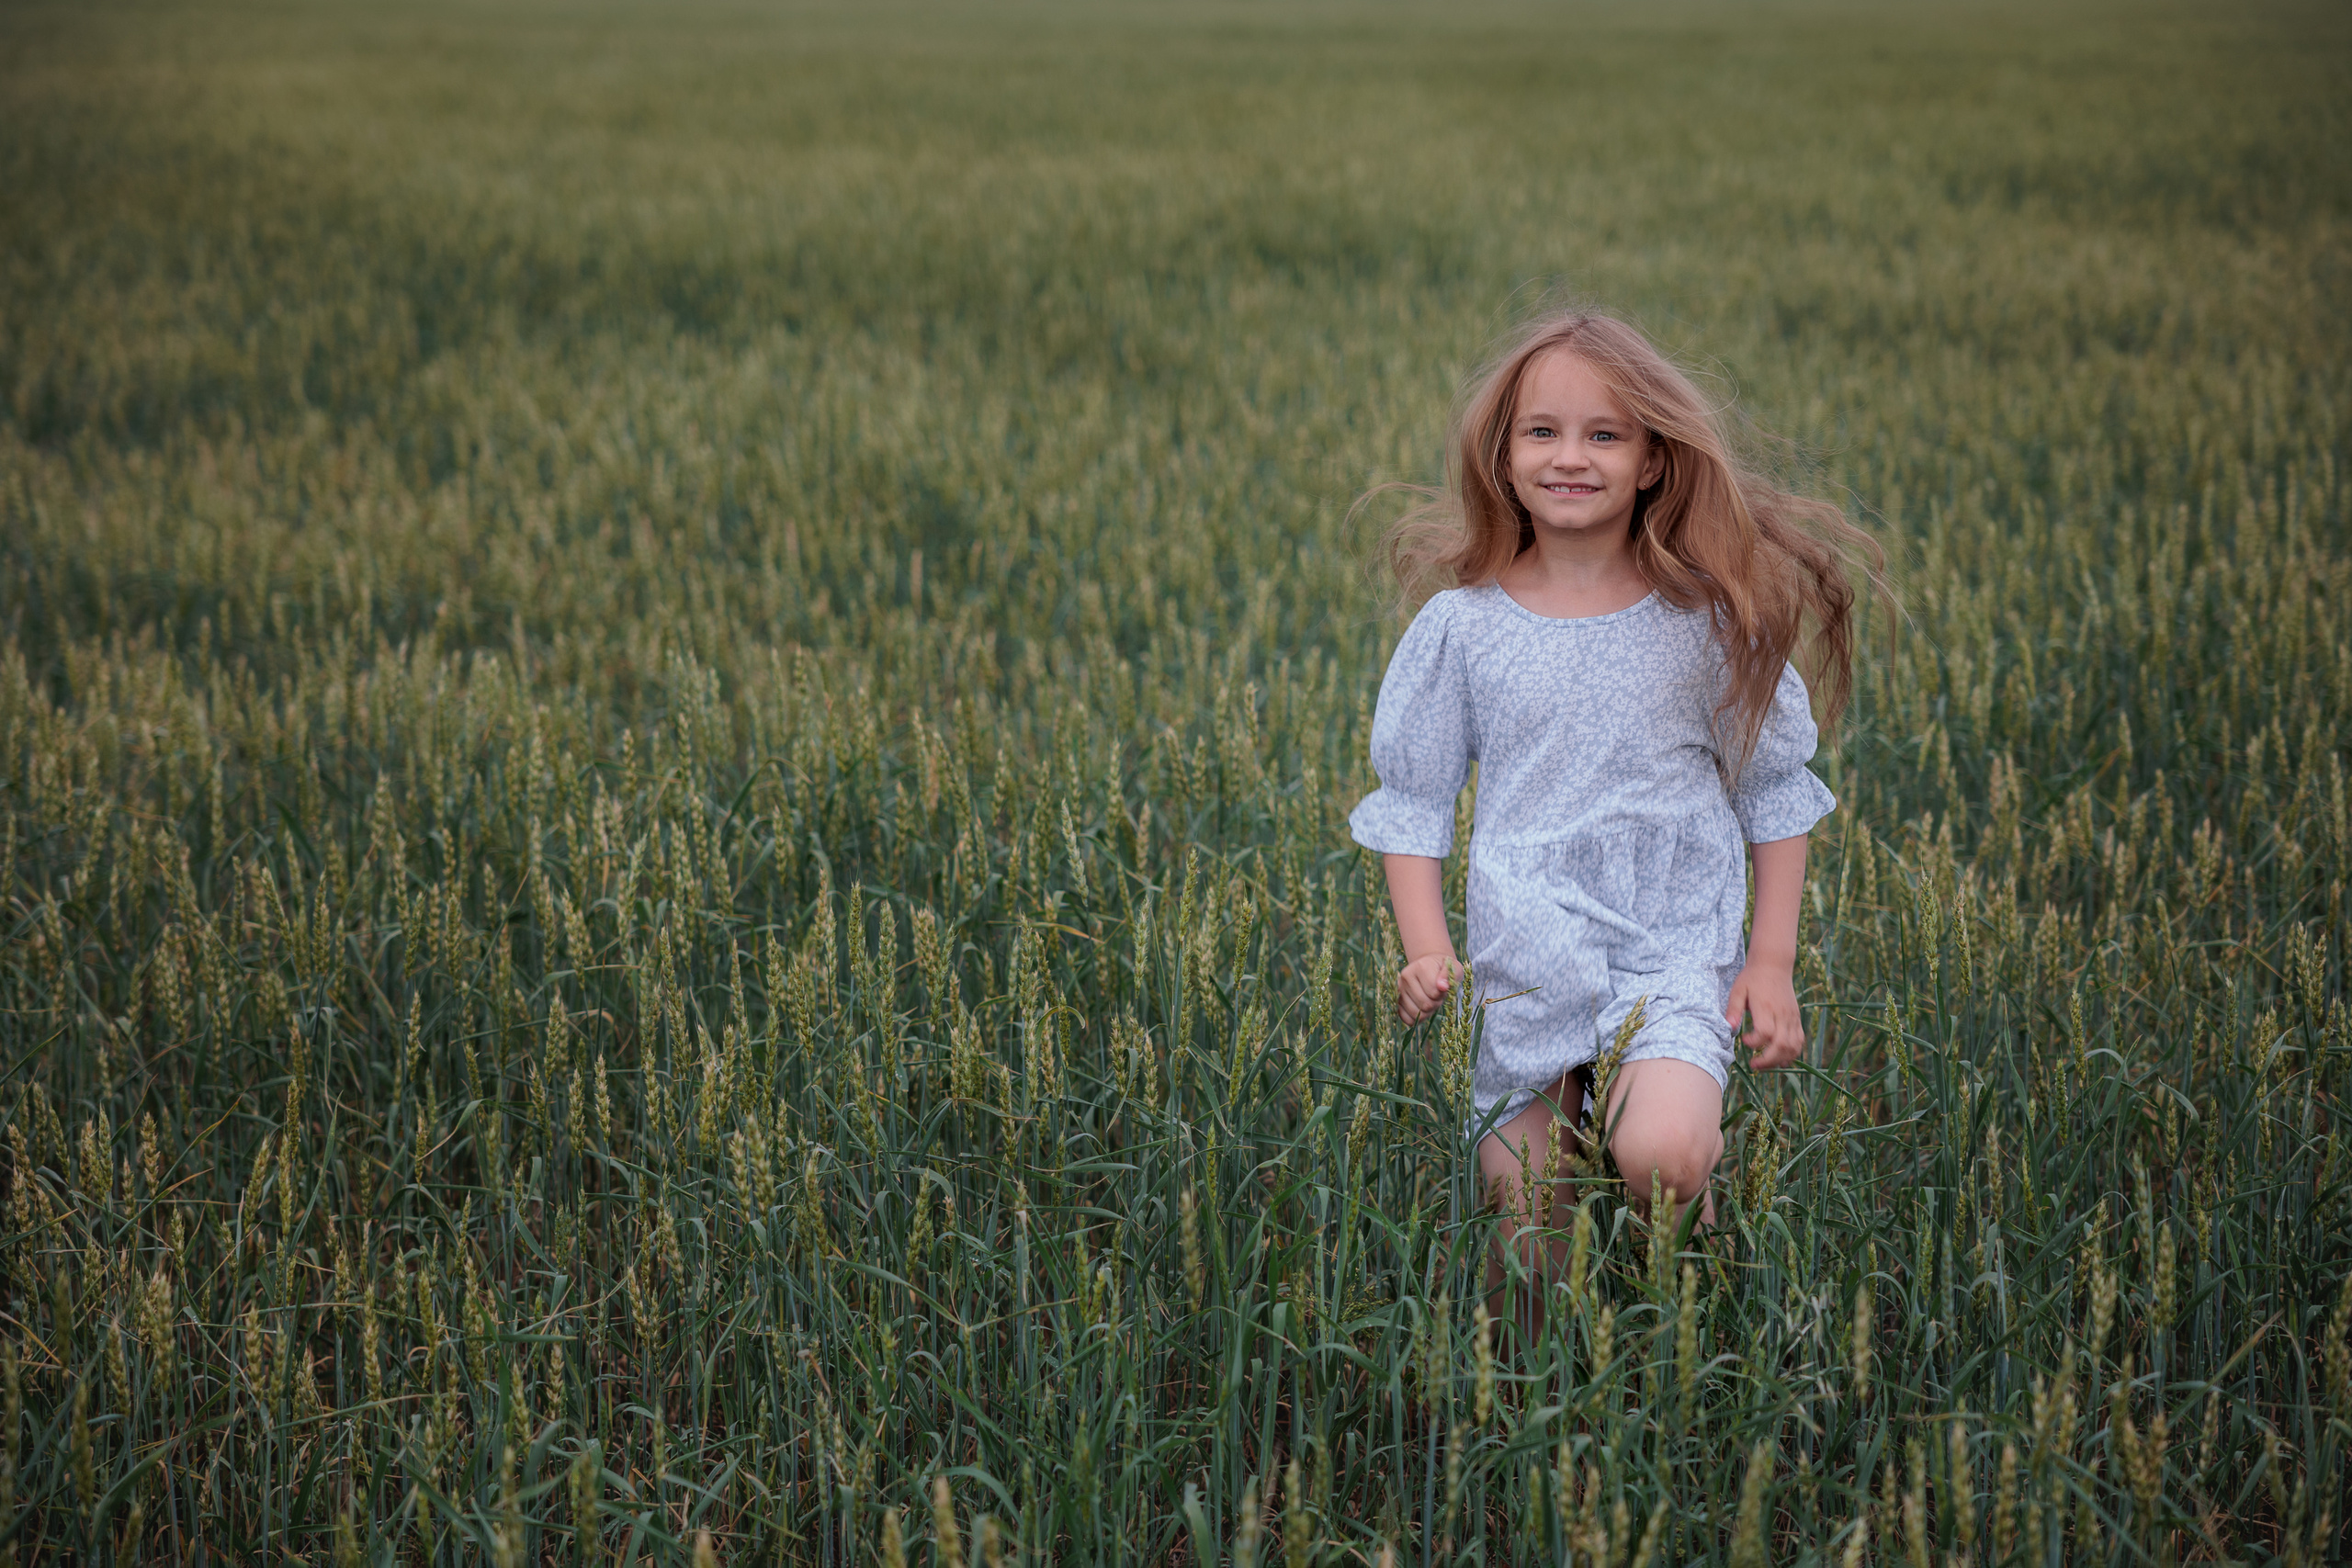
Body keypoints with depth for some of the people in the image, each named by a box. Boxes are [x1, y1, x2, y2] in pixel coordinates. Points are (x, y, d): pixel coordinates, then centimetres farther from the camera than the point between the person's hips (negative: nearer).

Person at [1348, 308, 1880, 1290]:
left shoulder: (1709, 620, -2)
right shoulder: (1462, 625, -1)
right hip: (1522, 968, 1)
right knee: (1524, 1225, -1)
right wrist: (1425, 948, -5)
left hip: (1677, 958, -1)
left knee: (1656, 1157, -27)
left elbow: (1774, 796, 7)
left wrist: (1773, 963, 2)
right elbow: (1412, 802, 7)